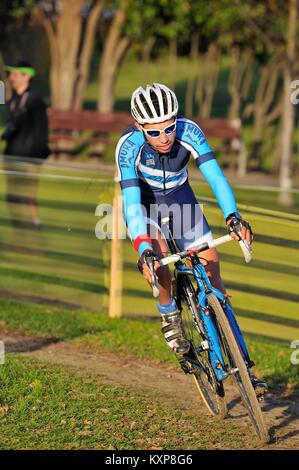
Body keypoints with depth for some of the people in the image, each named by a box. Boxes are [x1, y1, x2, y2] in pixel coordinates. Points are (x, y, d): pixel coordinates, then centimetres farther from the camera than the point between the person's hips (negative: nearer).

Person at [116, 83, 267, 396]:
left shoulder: (189, 132, -30)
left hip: (179, 196, 2)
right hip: (143, 199, -2)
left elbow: (215, 176, -37)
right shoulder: (129, 146, -33)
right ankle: (169, 315, -3)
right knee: (157, 252, -32)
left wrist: (232, 216, -54)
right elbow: (131, 202, -39)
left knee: (210, 263, -7)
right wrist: (143, 248, -52)